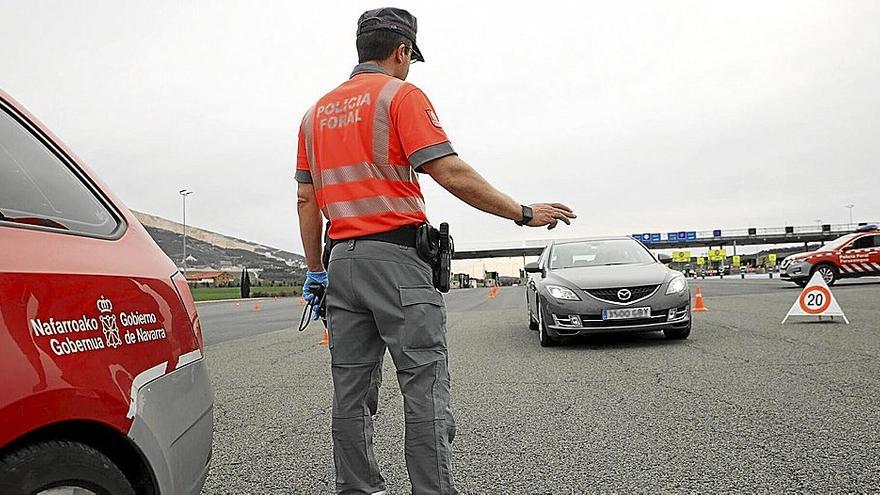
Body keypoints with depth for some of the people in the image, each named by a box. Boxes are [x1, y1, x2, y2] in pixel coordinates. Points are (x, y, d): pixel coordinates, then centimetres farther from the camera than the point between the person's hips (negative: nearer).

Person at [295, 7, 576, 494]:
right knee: (425, 387, -3)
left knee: (352, 391, 11)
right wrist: (524, 213, -6)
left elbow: (306, 200, 15)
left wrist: (314, 270, 19)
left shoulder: (317, 110, 19)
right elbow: (452, 174, -13)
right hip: (396, 257, -7)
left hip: (342, 260, 7)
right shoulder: (401, 95, -2)